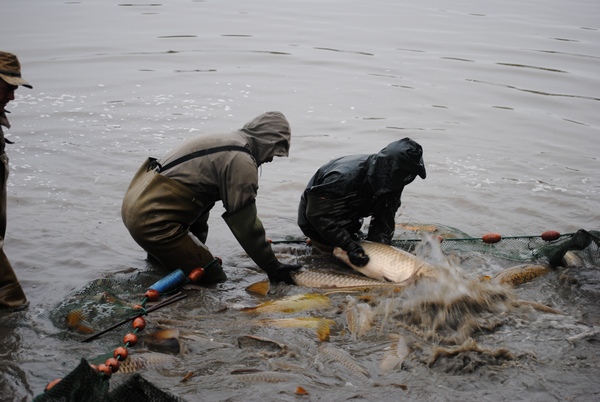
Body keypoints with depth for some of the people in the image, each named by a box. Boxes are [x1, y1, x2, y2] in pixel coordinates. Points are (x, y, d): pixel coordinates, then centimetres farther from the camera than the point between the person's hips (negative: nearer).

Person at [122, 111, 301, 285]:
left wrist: (197, 248, 28)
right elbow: (246, 224, -12)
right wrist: (273, 268, -3)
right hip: (154, 222, -10)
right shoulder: (241, 161, -13)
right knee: (215, 280, -4)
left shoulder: (220, 142, 16)